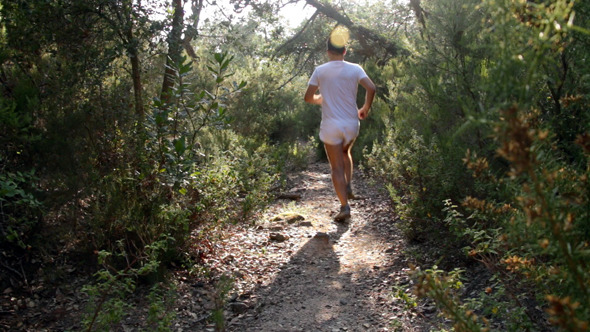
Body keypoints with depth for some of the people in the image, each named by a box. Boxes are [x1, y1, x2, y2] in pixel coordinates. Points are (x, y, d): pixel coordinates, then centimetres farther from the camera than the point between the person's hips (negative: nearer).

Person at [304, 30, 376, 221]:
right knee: (345, 152, 31)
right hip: (352, 124, 2)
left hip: (331, 126, -2)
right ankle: (348, 187, 18)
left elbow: (308, 97, -1)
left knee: (337, 167, 3)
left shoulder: (320, 71, -1)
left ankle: (344, 206, -6)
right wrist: (365, 109, 3)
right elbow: (371, 88, -13)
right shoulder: (355, 69, 0)